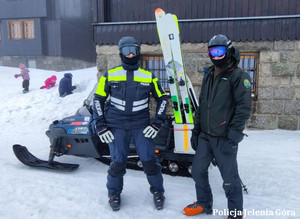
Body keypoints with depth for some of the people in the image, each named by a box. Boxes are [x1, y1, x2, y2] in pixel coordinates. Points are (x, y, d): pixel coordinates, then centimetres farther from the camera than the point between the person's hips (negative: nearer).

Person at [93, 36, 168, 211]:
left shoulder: (149, 77, 3)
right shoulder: (110, 75, 2)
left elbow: (162, 98, 9)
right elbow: (98, 99, 6)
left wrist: (157, 123, 0)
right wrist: (101, 126, -2)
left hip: (142, 125, 1)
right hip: (116, 126, 0)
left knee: (150, 161, 0)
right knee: (118, 162, 0)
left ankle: (158, 191, 25)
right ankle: (114, 193, 27)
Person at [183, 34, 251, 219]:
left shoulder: (238, 76, -9)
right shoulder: (209, 75, 14)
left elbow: (244, 108, -15)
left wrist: (233, 136, -19)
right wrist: (196, 130, 16)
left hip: (224, 138, -7)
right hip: (205, 136, 7)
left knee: (230, 178, 4)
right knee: (198, 171, 14)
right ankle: (204, 204, 35)